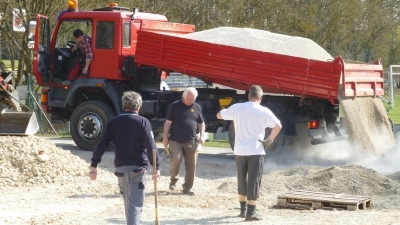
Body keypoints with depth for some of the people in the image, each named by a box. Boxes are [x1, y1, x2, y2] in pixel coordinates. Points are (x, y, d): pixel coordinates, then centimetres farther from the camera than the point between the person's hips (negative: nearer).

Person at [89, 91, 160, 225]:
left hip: (121, 168, 4)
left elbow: (101, 145, 1)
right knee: (135, 205, -5)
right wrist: (156, 167, -11)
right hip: (138, 168, -4)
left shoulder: (113, 122, 4)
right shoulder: (143, 122, -7)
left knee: (128, 202, 22)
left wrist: (94, 165, 5)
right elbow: (151, 146, -14)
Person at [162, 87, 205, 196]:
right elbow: (168, 122, 1)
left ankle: (187, 188, 13)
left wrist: (202, 135, 2)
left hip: (191, 142, 3)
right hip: (175, 140, -3)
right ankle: (174, 180, 8)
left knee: (191, 166, 2)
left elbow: (201, 123, 17)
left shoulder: (197, 107, 10)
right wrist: (165, 136, -5)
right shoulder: (175, 106, 1)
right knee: (176, 158, -19)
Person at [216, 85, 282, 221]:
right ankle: (250, 212, -3)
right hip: (256, 150, -3)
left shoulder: (236, 108, 1)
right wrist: (269, 140, -4)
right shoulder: (264, 111, -6)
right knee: (254, 181, 0)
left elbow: (219, 115, 12)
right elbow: (278, 126, -14)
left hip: (239, 150, 3)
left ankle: (243, 209, 23)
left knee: (242, 180, 18)